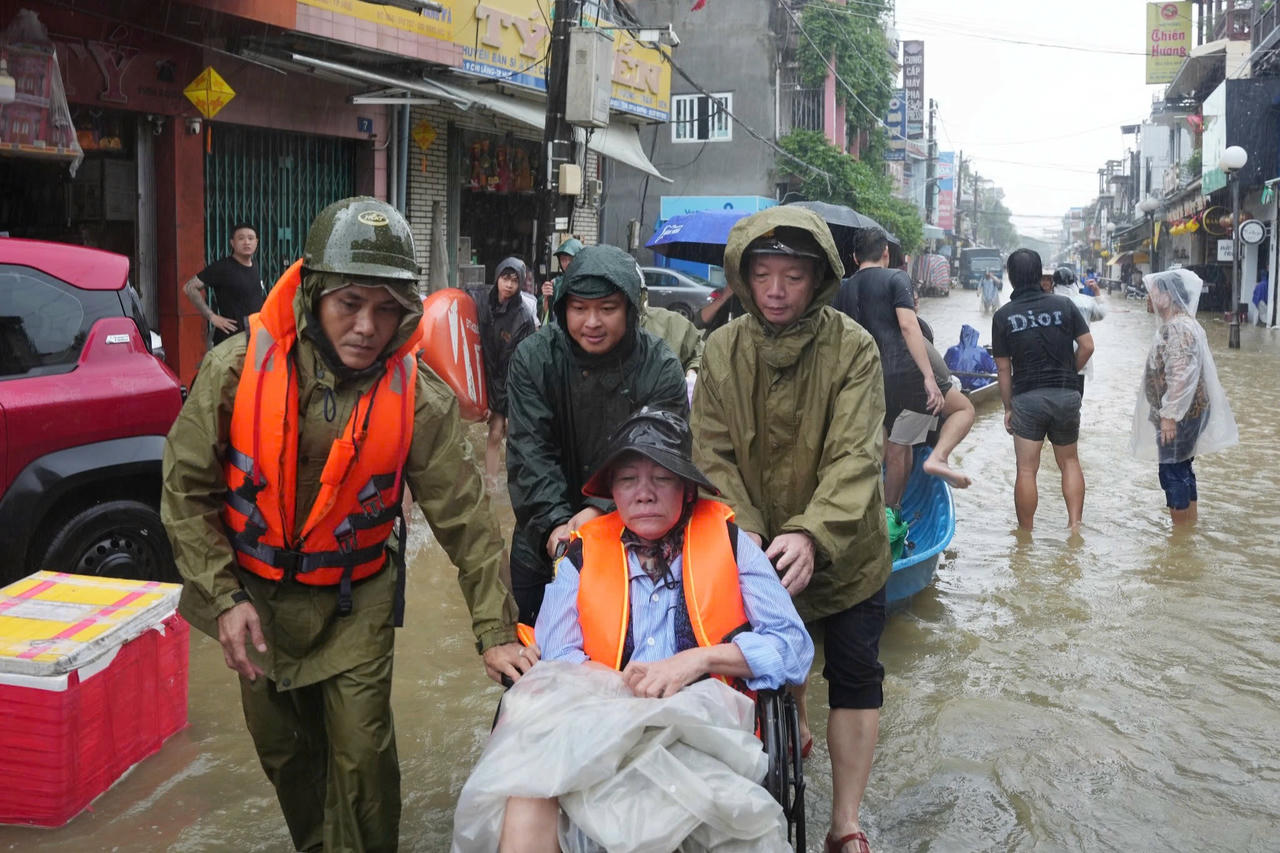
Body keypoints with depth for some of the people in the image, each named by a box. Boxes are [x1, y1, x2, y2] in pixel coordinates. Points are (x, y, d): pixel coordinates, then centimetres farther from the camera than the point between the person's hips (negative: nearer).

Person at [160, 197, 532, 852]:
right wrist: (225, 597, -13)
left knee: (360, 752, -7)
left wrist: (496, 631, -18)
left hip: (356, 599, -2)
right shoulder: (236, 369, -19)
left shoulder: (420, 399, -20)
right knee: (281, 747, 17)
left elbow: (465, 520, -16)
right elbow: (187, 490, -9)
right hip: (255, 593, 2)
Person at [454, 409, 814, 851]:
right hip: (604, 720, 2)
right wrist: (621, 684, -15)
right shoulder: (582, 554, 15)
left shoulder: (727, 540, 11)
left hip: (706, 719, -1)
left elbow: (794, 646, 4)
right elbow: (556, 663, 4)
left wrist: (700, 658, -10)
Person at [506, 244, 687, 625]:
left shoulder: (660, 369, -12)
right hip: (542, 542, 1)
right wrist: (554, 522, -26)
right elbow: (530, 452, -14)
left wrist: (598, 509, -29)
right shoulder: (533, 357, -10)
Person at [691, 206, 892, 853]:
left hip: (843, 550, -2)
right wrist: (744, 533, -24)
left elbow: (855, 457, -24)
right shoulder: (722, 349, -8)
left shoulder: (853, 348, -16)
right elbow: (713, 454, -10)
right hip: (755, 552, 2)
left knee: (855, 675, 5)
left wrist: (812, 535, -38)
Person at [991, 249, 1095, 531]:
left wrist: (1008, 407, 7)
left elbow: (1003, 368, -1)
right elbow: (1087, 346, 0)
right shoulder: (1064, 305, 1)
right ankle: (1075, 523, 9)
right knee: (1069, 461, 18)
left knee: (1026, 470, 3)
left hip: (1027, 398, -2)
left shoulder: (1003, 315, -3)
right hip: (1066, 394, 2)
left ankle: (1026, 536, 11)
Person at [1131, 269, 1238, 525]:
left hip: (1181, 414, -10)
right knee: (1181, 468, 18)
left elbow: (1181, 376, -28)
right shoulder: (1181, 323, 12)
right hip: (1185, 412, 10)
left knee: (1172, 471, -3)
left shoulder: (1178, 328, -21)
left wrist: (1169, 415, -25)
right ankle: (1191, 523, 28)